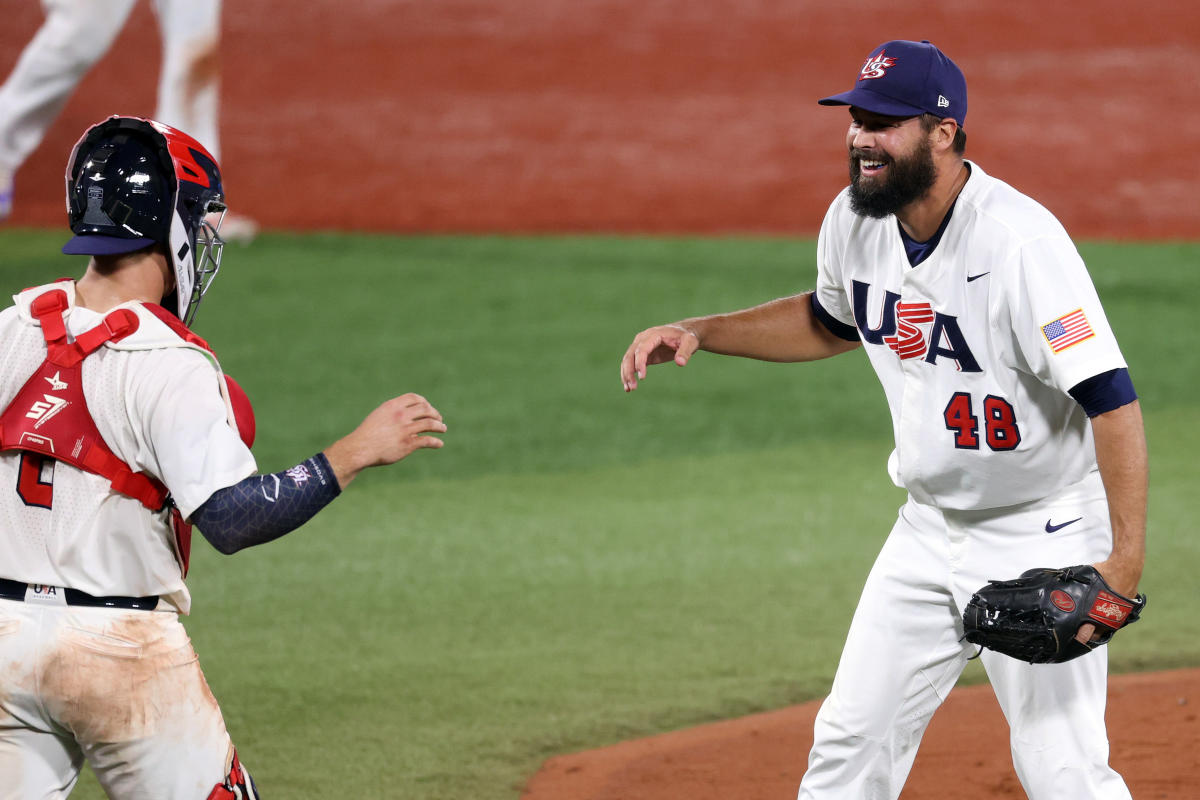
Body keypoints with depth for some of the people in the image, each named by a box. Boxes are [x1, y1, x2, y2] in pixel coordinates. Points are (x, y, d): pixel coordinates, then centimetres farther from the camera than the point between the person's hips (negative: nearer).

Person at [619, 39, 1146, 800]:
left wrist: (1127, 557, -36)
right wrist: (698, 331, 7)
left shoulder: (1020, 240, -27)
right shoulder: (855, 222, -4)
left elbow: (1111, 398, -30)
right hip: (930, 530, 7)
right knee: (852, 738, 10)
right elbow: (830, 322, 19)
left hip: (1043, 535, -7)